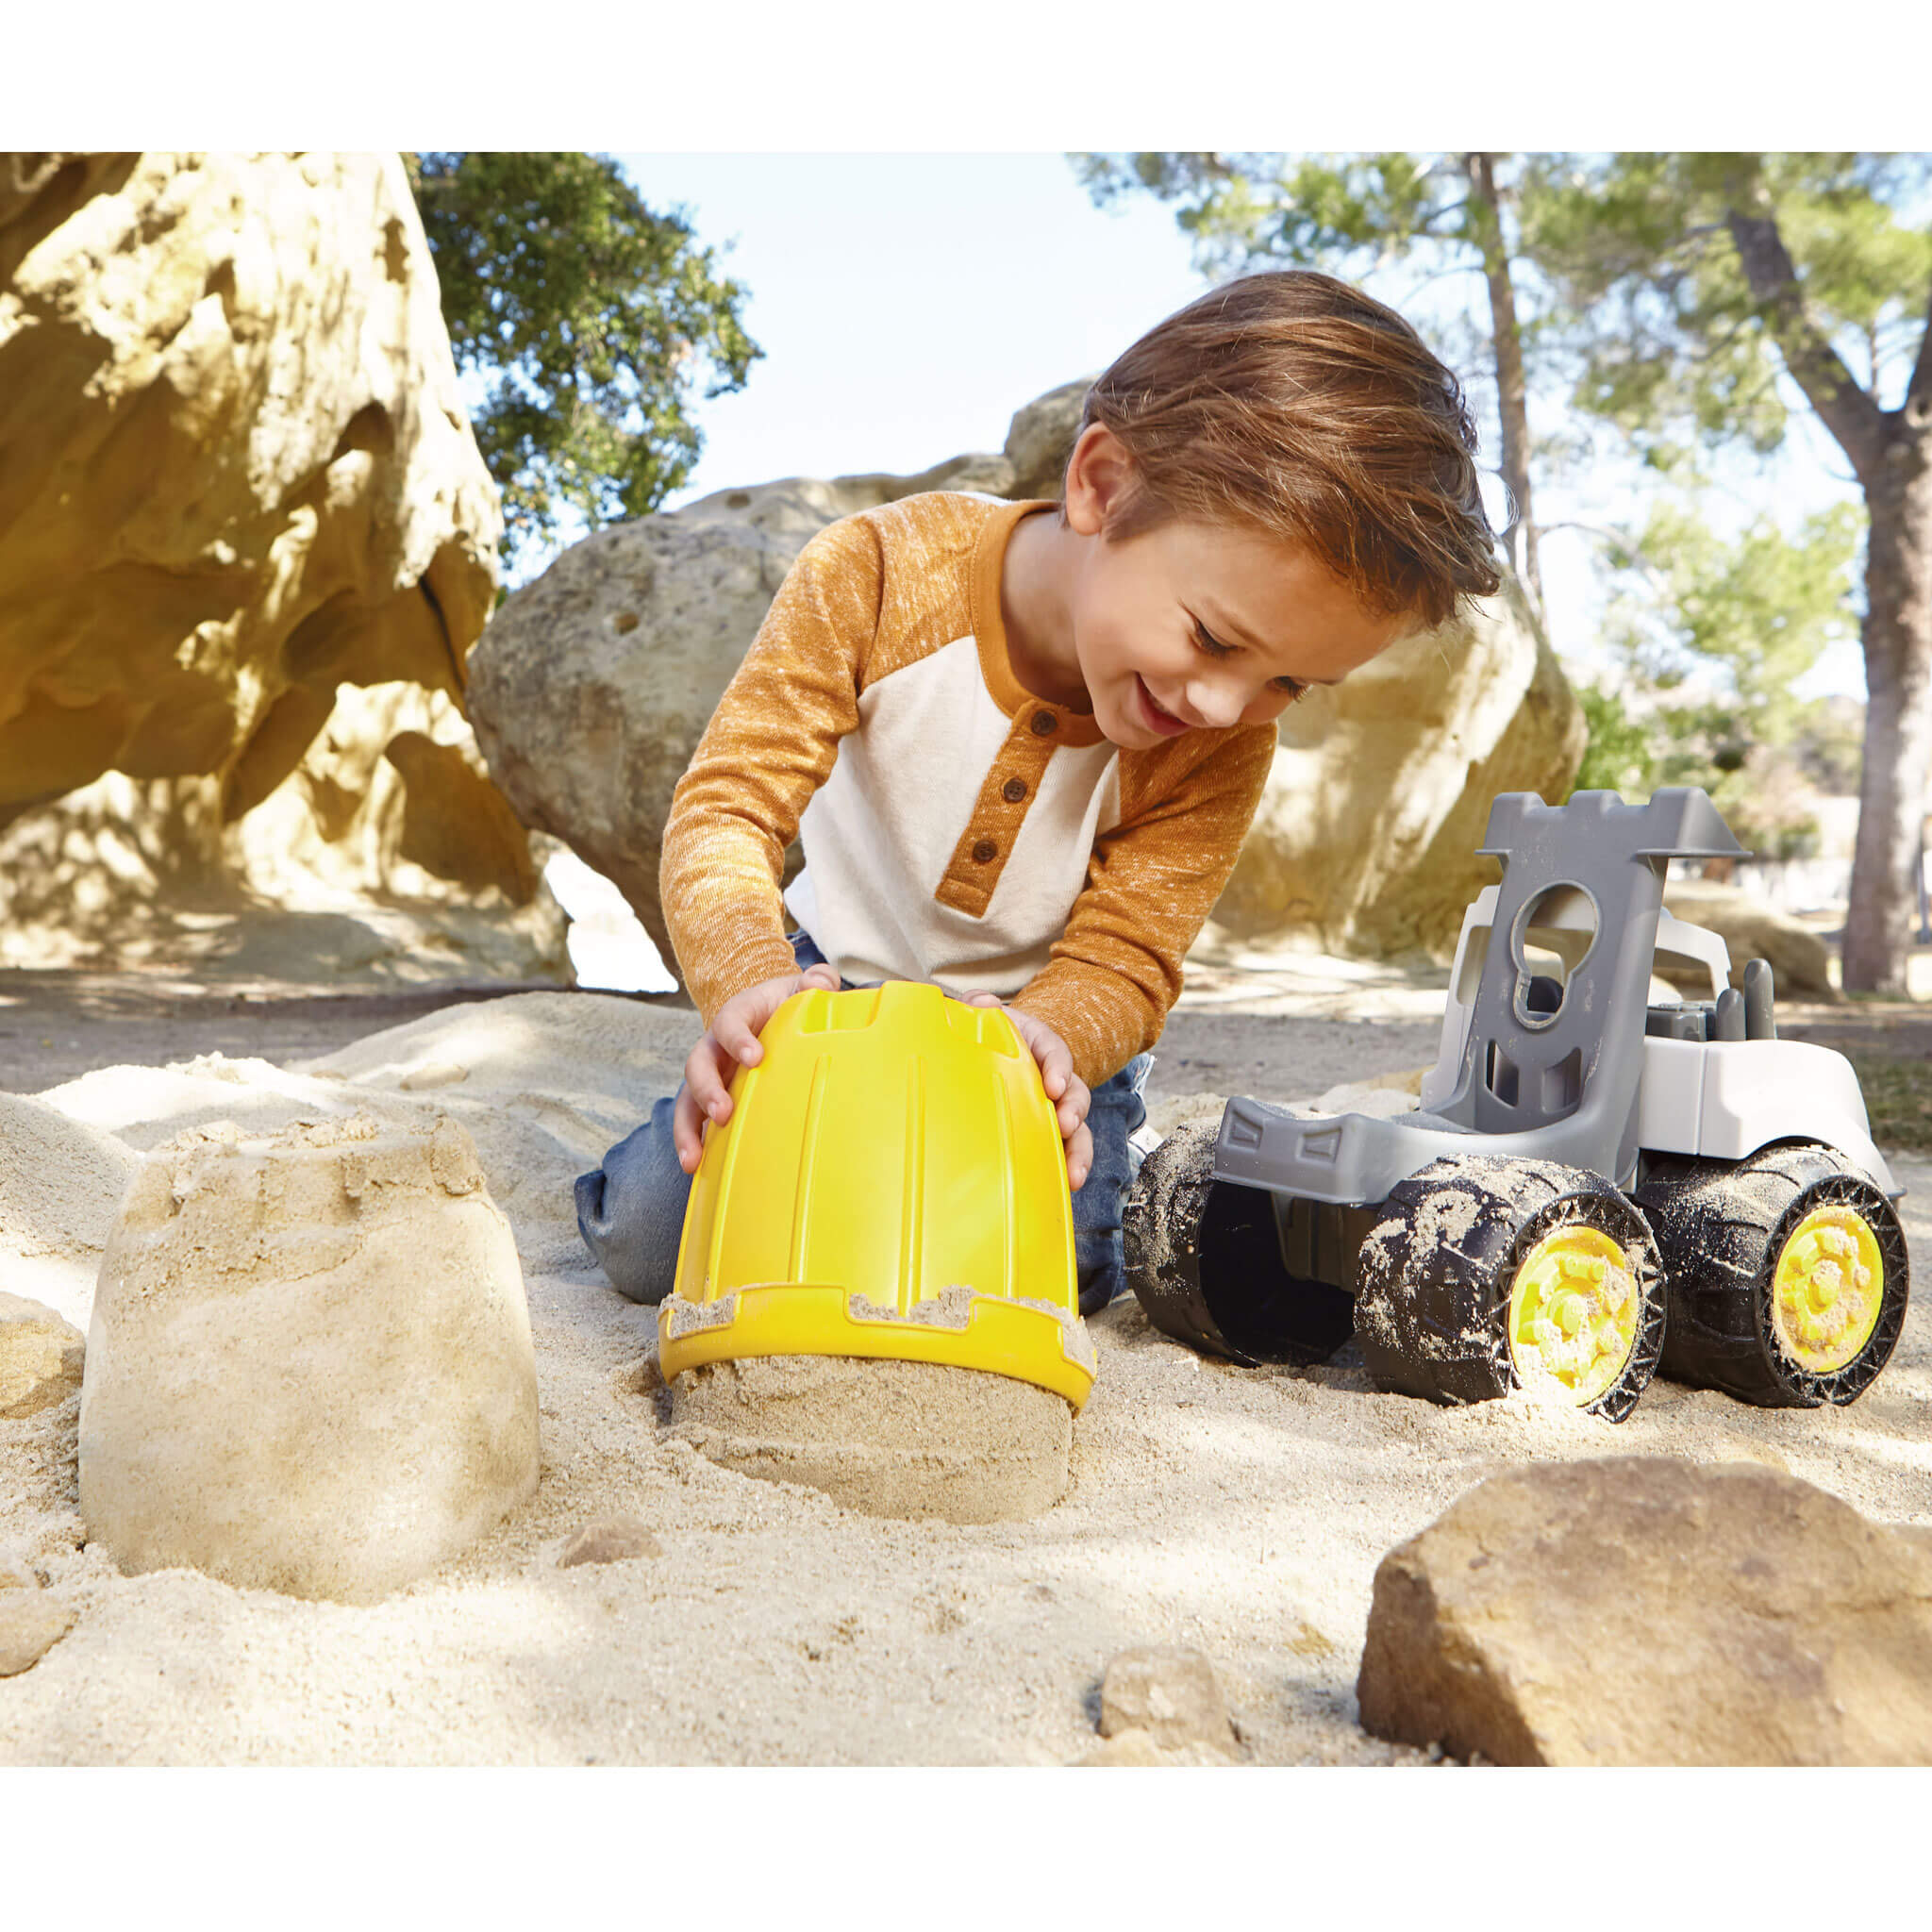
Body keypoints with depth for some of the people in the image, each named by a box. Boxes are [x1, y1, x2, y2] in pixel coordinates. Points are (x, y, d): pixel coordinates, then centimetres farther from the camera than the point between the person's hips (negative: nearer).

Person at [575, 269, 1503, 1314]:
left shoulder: (1224, 746, -22)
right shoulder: (881, 573, -26)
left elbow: (1122, 961, -20)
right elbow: (728, 803, -27)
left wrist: (1033, 1039, -45)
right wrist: (750, 980, -48)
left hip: (1046, 1030, 0)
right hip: (839, 983, 0)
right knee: (646, 1235, -12)